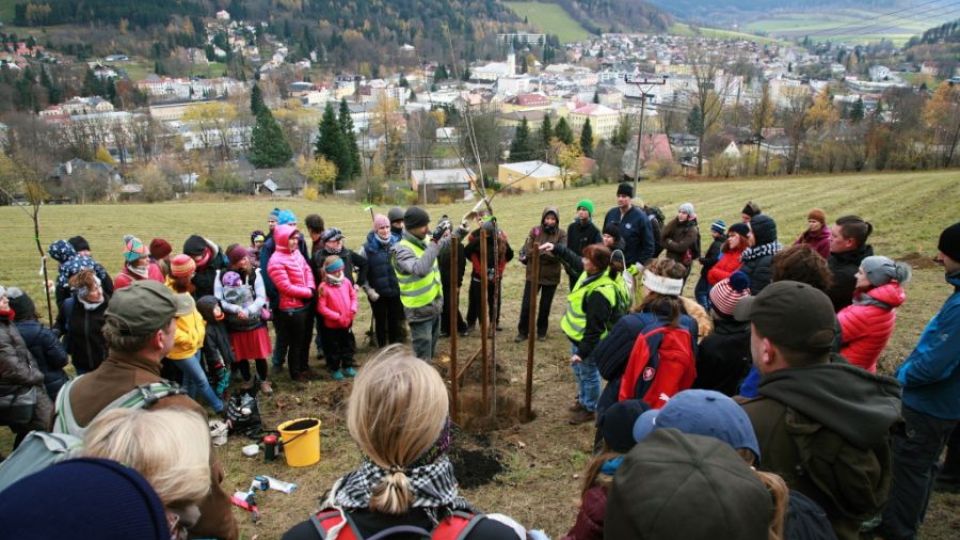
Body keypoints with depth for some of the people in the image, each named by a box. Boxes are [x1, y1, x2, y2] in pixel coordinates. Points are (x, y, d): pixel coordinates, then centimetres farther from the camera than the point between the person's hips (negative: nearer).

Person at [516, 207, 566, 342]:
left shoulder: (561, 234, -4)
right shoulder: (535, 231, -3)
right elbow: (528, 251, -8)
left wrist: (538, 253, -26)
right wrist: (548, 254, -21)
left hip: (551, 276, 0)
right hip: (533, 274, 0)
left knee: (545, 306, 13)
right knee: (526, 304, 3)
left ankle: (542, 332, 30)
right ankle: (522, 331, 18)